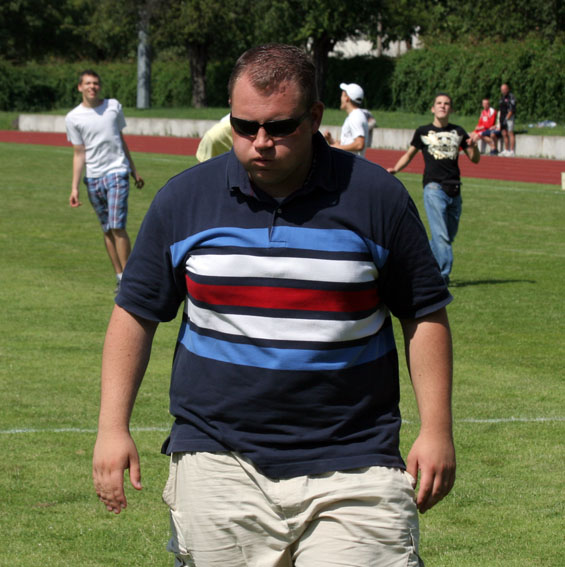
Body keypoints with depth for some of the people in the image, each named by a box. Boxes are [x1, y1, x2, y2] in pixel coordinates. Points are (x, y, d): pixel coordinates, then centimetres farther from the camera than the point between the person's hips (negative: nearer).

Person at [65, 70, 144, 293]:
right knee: (107, 230, 5)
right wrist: (74, 188, -4)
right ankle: (119, 277, 11)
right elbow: (79, 154, 2)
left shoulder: (114, 106, 5)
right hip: (93, 177, 1)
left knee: (117, 226, -13)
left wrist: (134, 171, 21)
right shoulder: (73, 118, 1)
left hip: (117, 172, -1)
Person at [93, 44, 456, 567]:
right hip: (218, 460, 1)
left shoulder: (376, 196, 2)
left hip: (351, 464, -1)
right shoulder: (184, 198, 5)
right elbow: (136, 312, 11)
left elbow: (426, 313, 8)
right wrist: (113, 427, 3)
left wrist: (436, 430, 1)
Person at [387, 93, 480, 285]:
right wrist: (395, 169, 2)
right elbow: (409, 154, 19)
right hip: (433, 188, -4)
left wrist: (473, 146, -5)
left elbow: (475, 159, 17)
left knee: (448, 236, 6)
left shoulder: (458, 132, 15)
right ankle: (444, 273, -17)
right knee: (441, 235, -15)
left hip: (454, 191, 4)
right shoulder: (423, 132, 9)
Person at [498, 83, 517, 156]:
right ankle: (506, 150, 13)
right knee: (504, 134, 8)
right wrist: (500, 119, 15)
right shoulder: (502, 97, 19)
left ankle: (512, 151, -15)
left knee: (510, 133, -11)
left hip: (509, 117, -9)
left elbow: (511, 109, -14)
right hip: (503, 118, 9)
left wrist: (506, 118, -17)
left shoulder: (511, 97, -8)